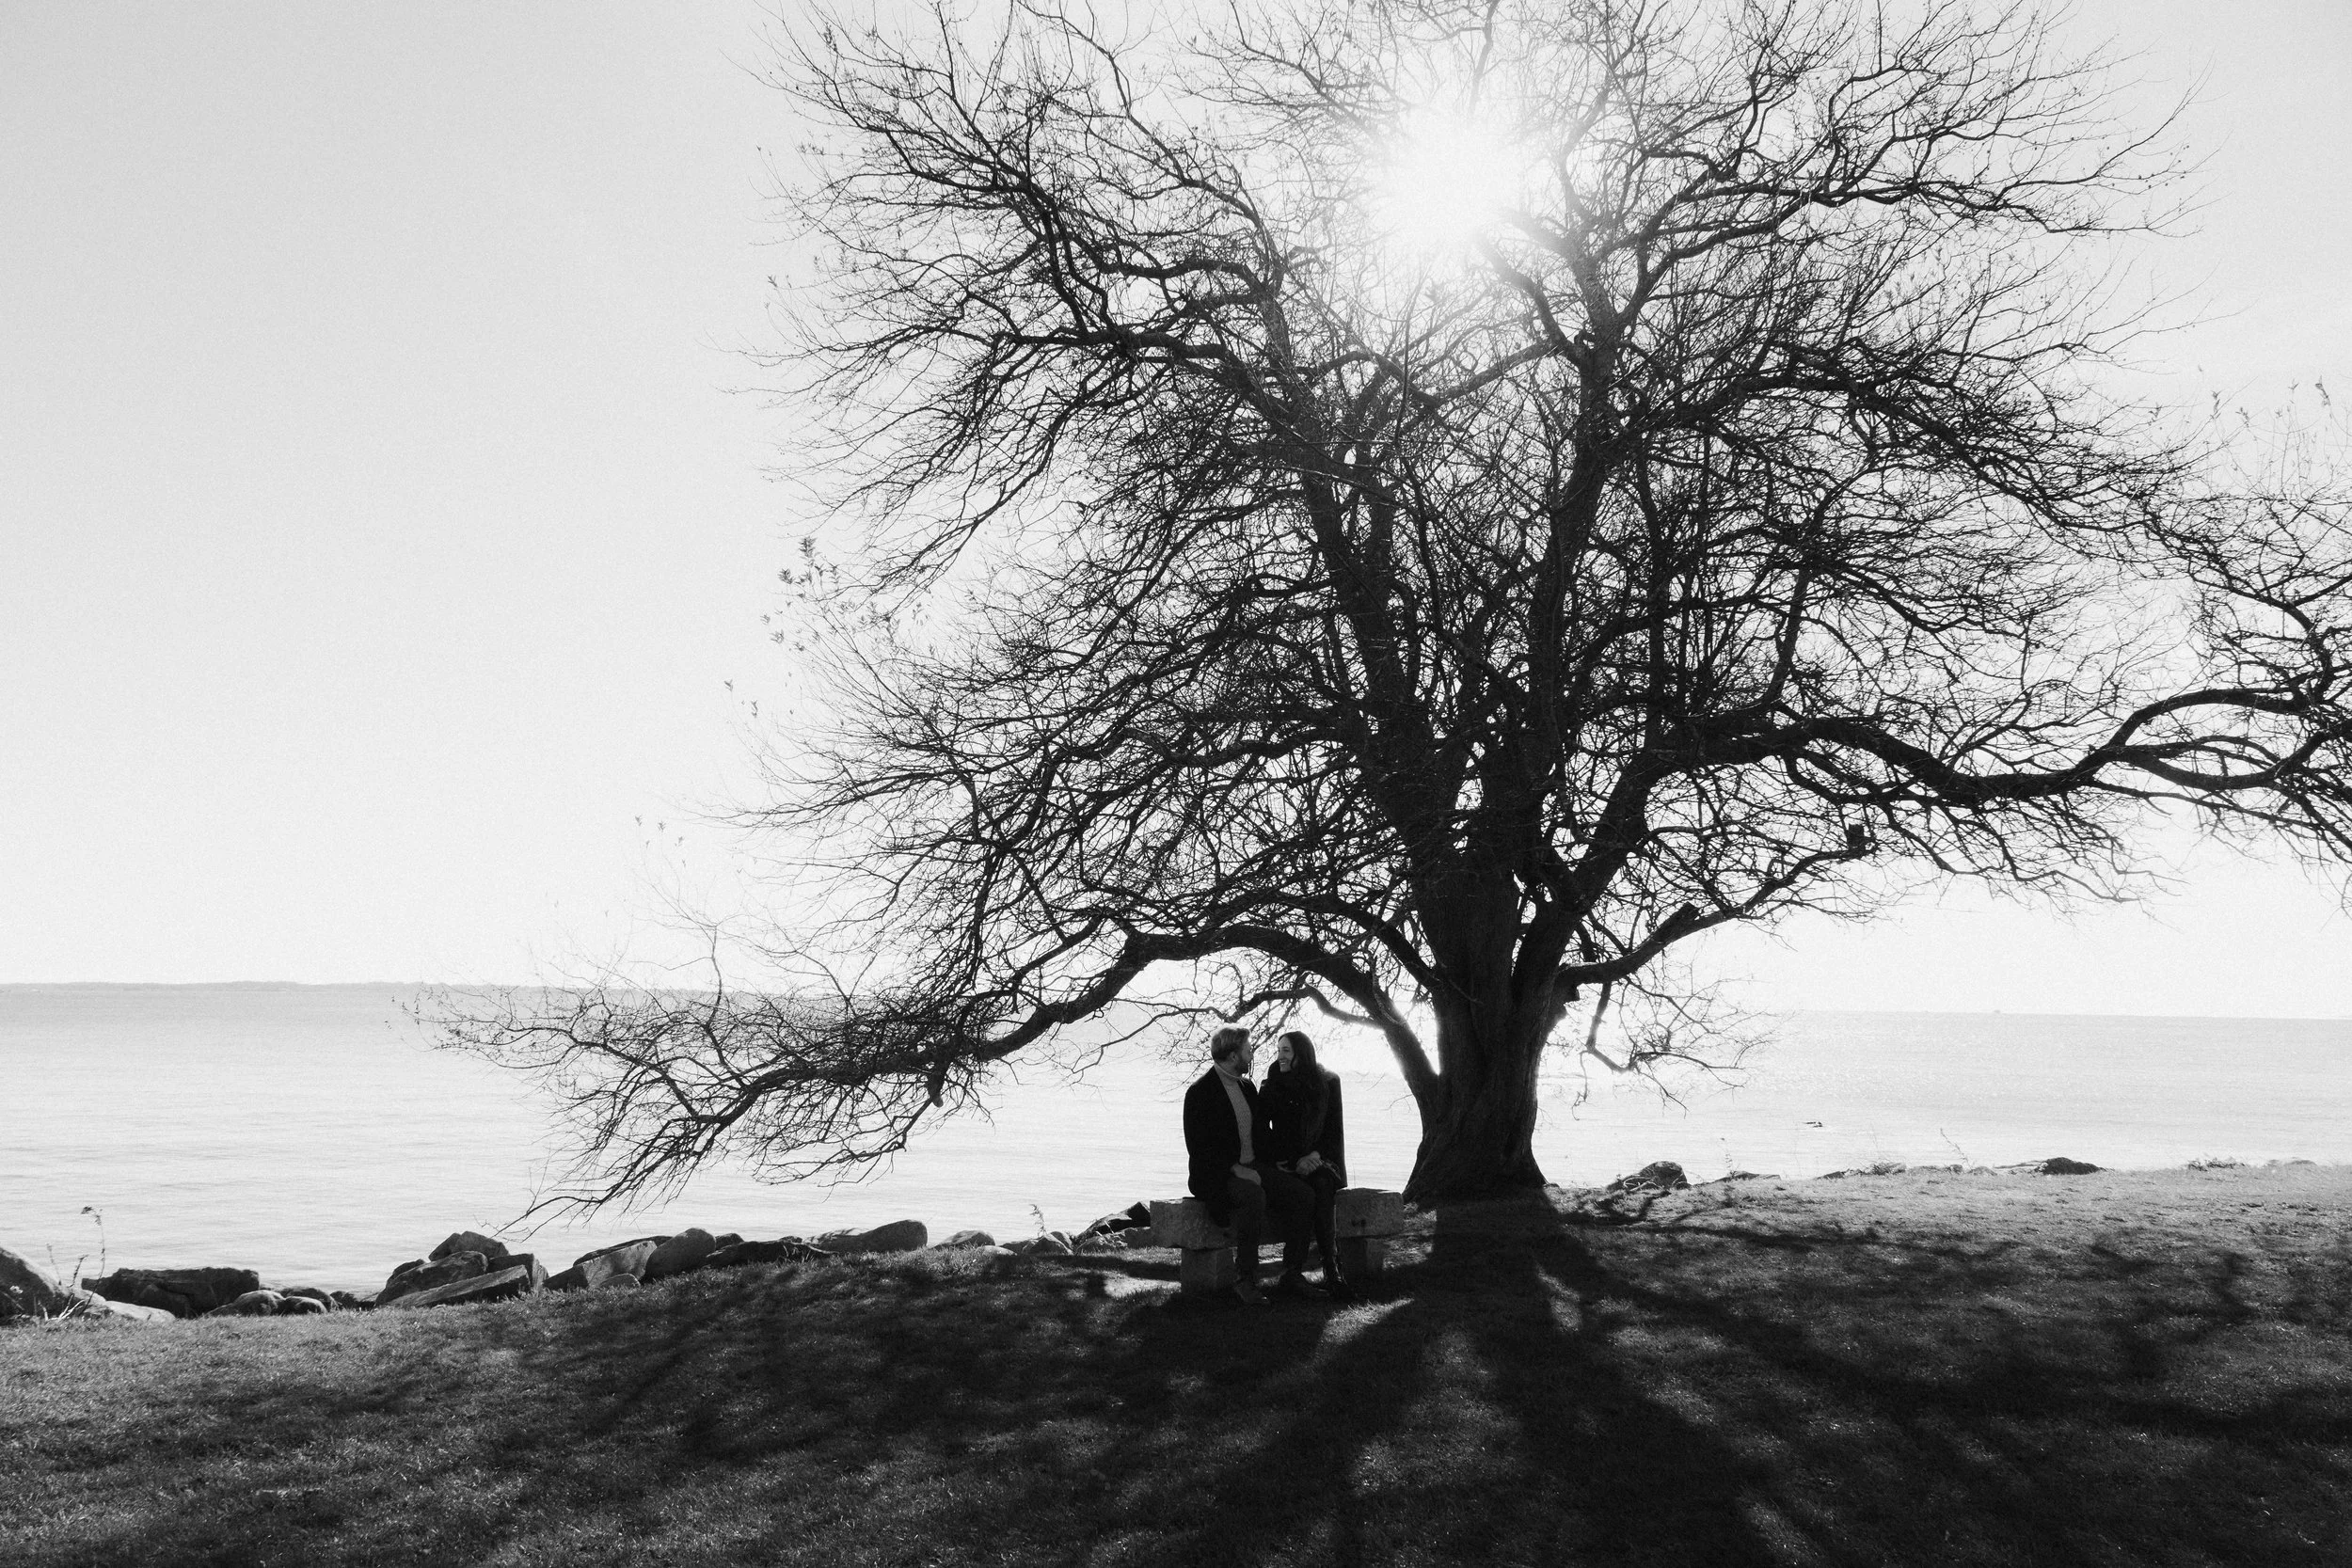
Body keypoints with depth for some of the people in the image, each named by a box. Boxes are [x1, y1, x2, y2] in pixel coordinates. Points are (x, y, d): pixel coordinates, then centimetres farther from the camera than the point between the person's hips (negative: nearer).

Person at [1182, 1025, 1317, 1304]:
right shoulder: (1200, 1092, -9)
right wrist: (1235, 1168, -23)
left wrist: (1273, 1165, 4)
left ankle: (1292, 1276, -11)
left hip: (1254, 1167, 7)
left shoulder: (1248, 1087, 15)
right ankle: (1245, 1283, -30)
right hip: (1217, 1175, -7)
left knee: (1303, 1194, -14)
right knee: (1254, 1196, -37)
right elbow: (1198, 1148, -14)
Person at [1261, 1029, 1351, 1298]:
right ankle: (1332, 1269, -39)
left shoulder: (1327, 1082, 7)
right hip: (1285, 1162, -1)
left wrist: (1315, 1154, -10)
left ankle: (1331, 1271, -37)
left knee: (1323, 1183, -34)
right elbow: (1262, 1132, 3)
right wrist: (1294, 1161, -9)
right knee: (1321, 1186, -32)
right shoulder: (1272, 1087, 5)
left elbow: (1335, 1129, 8)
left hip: (1320, 1158, 1)